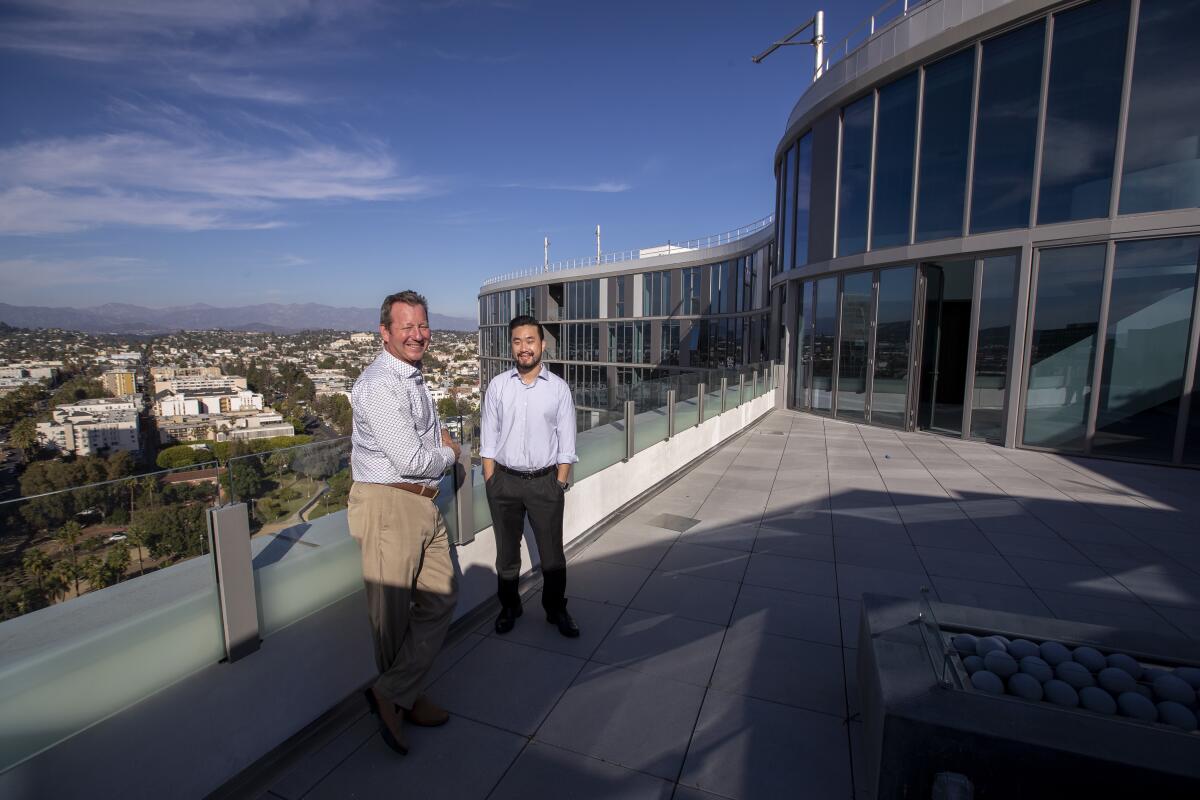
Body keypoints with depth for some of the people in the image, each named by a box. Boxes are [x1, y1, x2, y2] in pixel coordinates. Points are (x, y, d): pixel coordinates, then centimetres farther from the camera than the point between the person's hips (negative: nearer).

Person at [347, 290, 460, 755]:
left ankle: (393, 695, 20)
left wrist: (439, 444, 7)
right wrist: (448, 454, -3)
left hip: (424, 504, 9)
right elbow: (410, 460, -22)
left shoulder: (414, 378, 13)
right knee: (393, 612, 8)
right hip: (388, 506, -9)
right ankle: (400, 698, 27)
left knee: (441, 598, 11)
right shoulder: (378, 385, -17)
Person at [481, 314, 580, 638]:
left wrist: (560, 483, -5)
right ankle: (509, 607, 40)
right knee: (506, 551, 18)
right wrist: (490, 481, -3)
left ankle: (556, 609, 35)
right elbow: (488, 438, 0)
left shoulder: (558, 388, -4)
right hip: (504, 481, 1)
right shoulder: (497, 386, -2)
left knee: (552, 552, 12)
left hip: (545, 482, -1)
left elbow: (566, 442, -2)